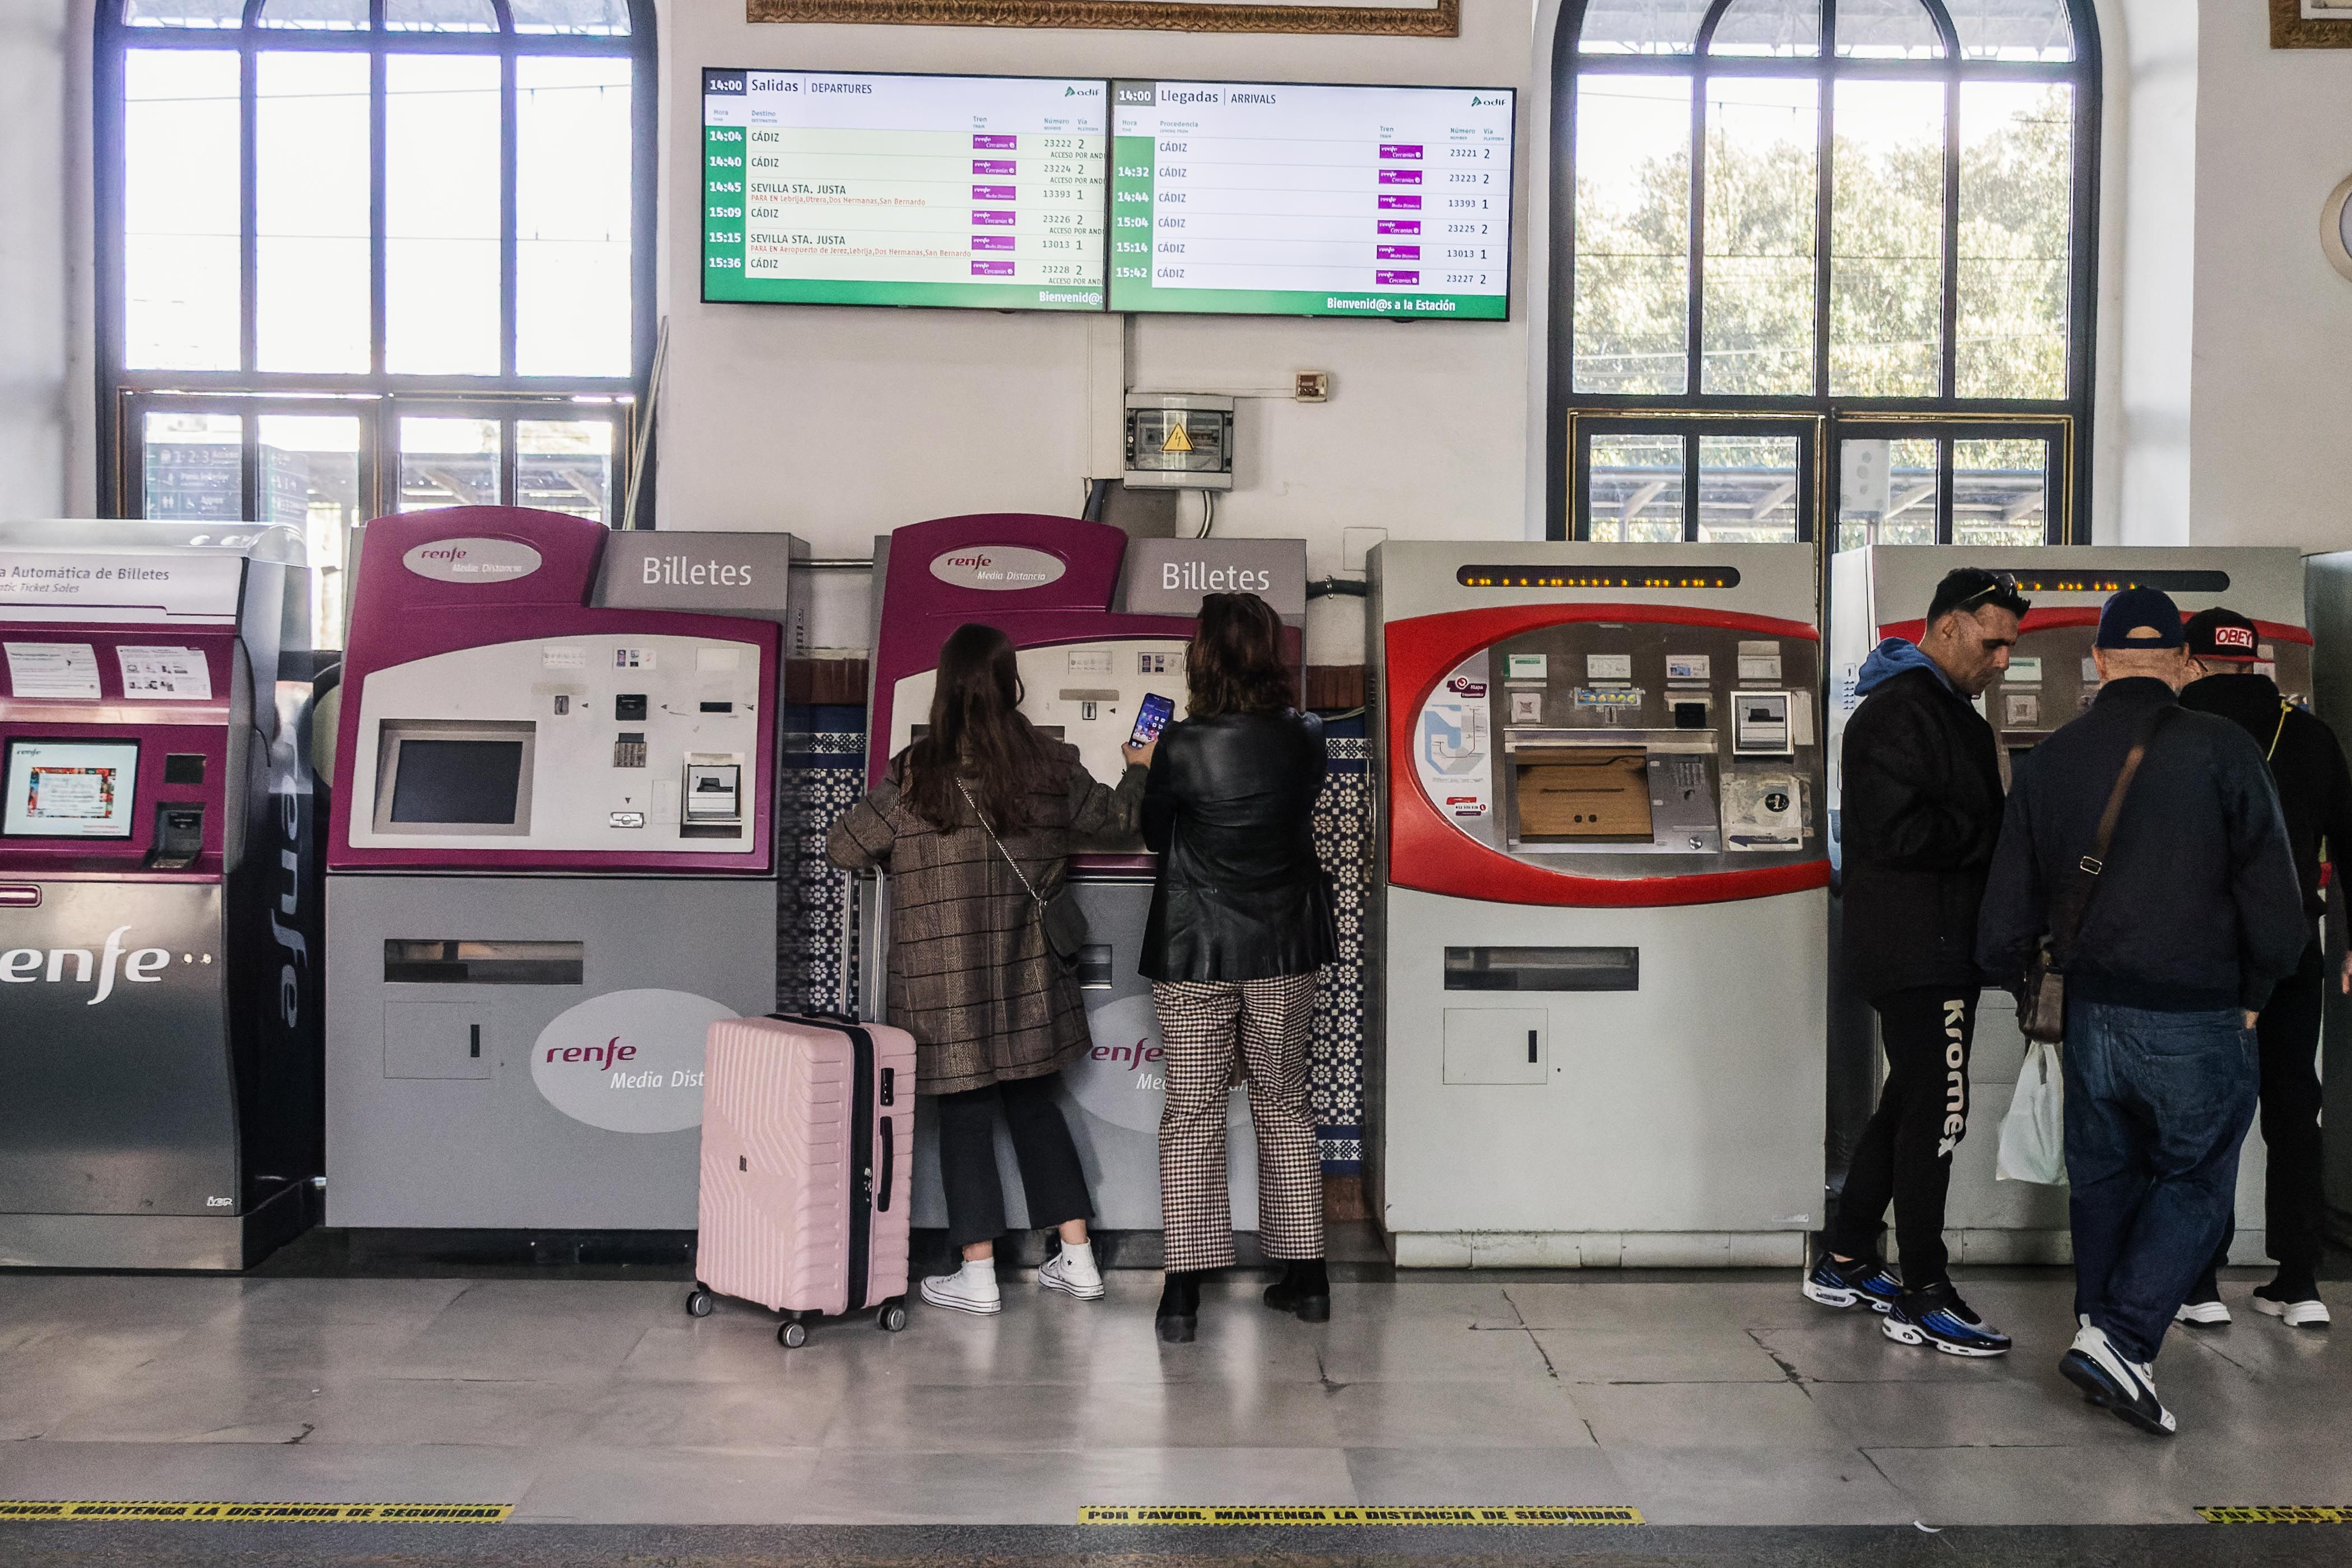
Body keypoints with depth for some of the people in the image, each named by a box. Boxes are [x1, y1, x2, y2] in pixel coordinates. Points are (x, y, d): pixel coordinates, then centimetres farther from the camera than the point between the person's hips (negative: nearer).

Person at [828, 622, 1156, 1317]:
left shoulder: (916, 776, -12)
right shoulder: (1050, 767, -2)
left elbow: (845, 848, -4)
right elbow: (1115, 818, 14)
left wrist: (897, 859, 17)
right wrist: (1140, 770, 34)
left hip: (947, 985, -3)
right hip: (1028, 979, 3)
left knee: (965, 1115, 7)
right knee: (1035, 1105, 16)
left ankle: (978, 1278, 11)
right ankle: (1078, 1260, 20)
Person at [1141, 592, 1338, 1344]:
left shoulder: (1184, 746, -15)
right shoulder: (1306, 738, -5)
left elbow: (1154, 833, -1)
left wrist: (1147, 771, 19)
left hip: (1194, 950, -3)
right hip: (1283, 948, 3)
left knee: (1191, 1111, 4)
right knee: (1284, 1104, 16)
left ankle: (1184, 1290, 4)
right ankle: (1306, 1275, 21)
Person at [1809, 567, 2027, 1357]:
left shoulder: (1949, 712, 20)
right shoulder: (1898, 713, -15)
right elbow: (1897, 830, -25)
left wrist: (2003, 825, 2)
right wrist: (1995, 833, -15)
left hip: (1942, 944, 11)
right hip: (1916, 951, -11)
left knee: (1909, 1103, 16)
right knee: (1938, 1111, -6)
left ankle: (1845, 1262, 26)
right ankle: (1923, 1299, 3)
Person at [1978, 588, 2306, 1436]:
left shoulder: (2048, 760, 3)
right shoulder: (2222, 750, -10)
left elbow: (2003, 927, 4)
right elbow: (2276, 907, -9)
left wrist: (2027, 986, 21)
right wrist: (2250, 999, 7)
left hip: (2090, 1012, 4)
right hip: (2198, 1025, -4)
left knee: (2102, 1183, 19)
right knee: (2195, 1183, 10)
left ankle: (2104, 1338, 29)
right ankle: (2122, 1338, -3)